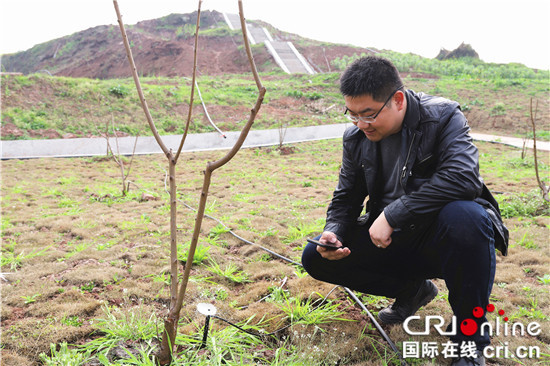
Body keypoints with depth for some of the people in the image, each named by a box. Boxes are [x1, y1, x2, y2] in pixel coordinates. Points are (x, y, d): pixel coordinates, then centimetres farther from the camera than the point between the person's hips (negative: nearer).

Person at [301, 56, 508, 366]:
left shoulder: (443, 117, -15)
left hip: (439, 236, -5)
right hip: (389, 239, 5)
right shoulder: (356, 137, 0)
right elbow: (346, 198, 8)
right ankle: (413, 289, 12)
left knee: (465, 217, -39)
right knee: (316, 258, -7)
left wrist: (392, 215, -32)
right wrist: (334, 232, -14)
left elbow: (463, 177, -32)